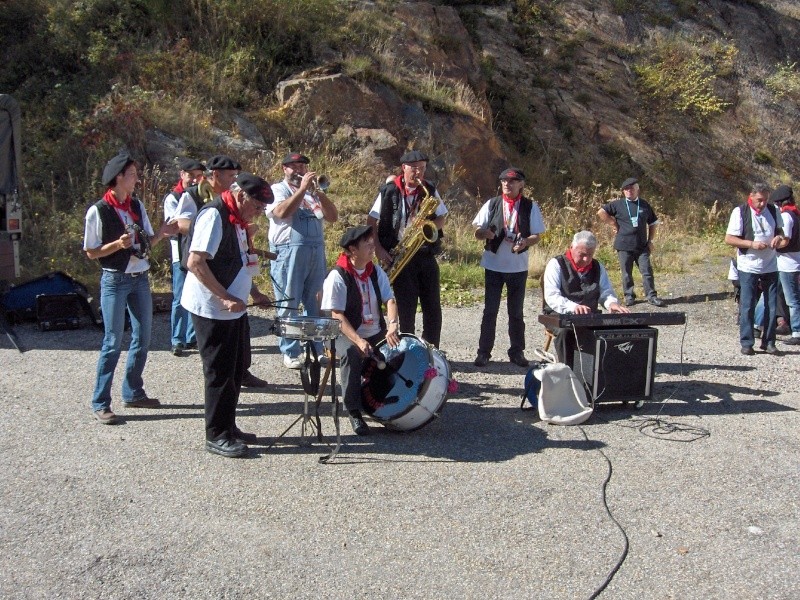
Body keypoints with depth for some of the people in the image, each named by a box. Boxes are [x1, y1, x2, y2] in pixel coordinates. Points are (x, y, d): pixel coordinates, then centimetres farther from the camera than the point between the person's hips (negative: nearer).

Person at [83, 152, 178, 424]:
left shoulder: (137, 206, 6)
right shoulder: (98, 211, -11)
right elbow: (91, 252, -8)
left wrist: (161, 233, -7)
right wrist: (118, 244, -22)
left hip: (140, 278, 6)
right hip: (115, 280, -6)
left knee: (143, 338, 11)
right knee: (113, 342, -4)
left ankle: (133, 393, 25)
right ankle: (100, 403, 7)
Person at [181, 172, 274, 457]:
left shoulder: (237, 219, 11)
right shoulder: (214, 215, -18)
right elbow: (195, 263, -23)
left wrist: (253, 292, 9)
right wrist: (226, 298, -23)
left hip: (235, 309, 9)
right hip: (212, 310, -9)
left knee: (236, 370, 16)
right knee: (220, 373, 0)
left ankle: (228, 426, 29)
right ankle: (216, 436, 12)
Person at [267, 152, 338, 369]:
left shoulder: (313, 191, 18)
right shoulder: (278, 189, 3)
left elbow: (333, 216, 7)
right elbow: (282, 212, -18)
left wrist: (318, 192, -6)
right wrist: (302, 189, -15)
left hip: (316, 252, 5)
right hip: (289, 253, -5)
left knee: (314, 303, 8)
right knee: (289, 304, -1)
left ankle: (314, 349, 16)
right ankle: (290, 353, 4)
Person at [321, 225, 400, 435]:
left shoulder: (376, 272, 5)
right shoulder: (337, 276, -13)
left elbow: (389, 300, -3)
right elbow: (336, 316, -17)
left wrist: (392, 325, -25)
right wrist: (358, 341, -29)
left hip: (377, 333, 6)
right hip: (347, 335, -5)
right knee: (352, 355, -35)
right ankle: (354, 412, -19)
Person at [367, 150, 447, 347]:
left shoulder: (430, 190, 7)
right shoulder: (389, 191, -1)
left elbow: (442, 219, 12)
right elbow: (371, 221, 1)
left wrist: (428, 224, -10)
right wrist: (378, 249, -9)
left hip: (426, 255, 3)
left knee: (433, 307, 4)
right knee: (406, 307, -1)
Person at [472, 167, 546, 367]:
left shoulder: (531, 207, 1)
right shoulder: (491, 204, 2)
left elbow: (537, 235, 1)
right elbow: (477, 232, 2)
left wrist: (525, 242, -20)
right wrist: (485, 233, -22)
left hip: (518, 266, 0)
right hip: (493, 265, 0)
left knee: (516, 311, 9)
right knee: (490, 310, 3)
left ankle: (517, 351, 19)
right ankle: (484, 352, 9)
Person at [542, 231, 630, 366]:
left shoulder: (598, 267, 15)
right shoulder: (556, 264, -2)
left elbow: (606, 293, 14)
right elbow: (551, 296, -15)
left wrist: (612, 303, -13)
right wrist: (573, 307, -34)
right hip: (560, 316, -4)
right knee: (565, 330, -37)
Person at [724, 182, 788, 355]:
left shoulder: (773, 210, 5)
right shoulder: (740, 212, -8)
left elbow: (779, 230, 19)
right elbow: (729, 239, -10)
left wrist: (778, 237, -5)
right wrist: (752, 244, -21)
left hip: (770, 266, 4)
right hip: (748, 267, -4)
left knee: (772, 306, 7)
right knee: (747, 306, 0)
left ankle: (769, 342, 17)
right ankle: (747, 343, 9)